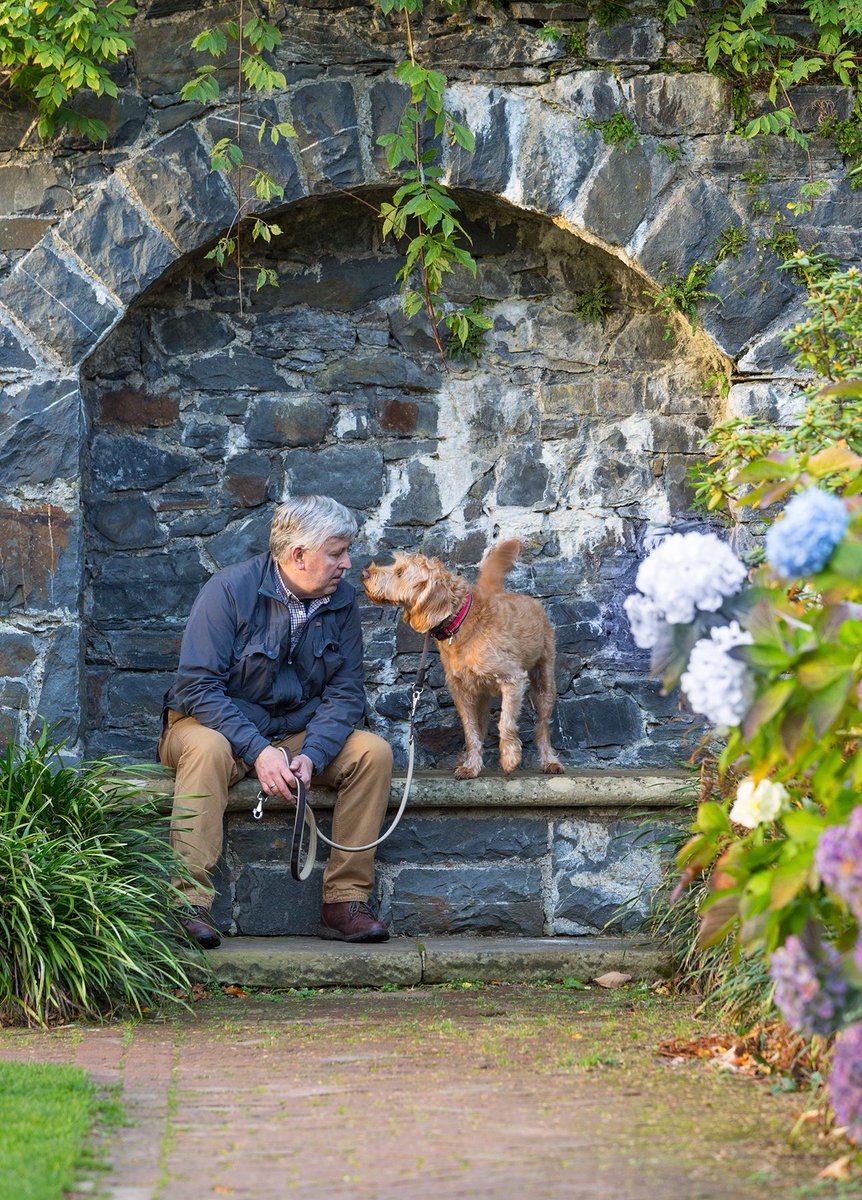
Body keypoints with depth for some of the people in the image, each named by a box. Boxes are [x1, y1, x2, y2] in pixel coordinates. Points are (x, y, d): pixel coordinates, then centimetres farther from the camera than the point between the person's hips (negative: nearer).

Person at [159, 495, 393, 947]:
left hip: (298, 734, 5)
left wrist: (311, 755, -22)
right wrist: (257, 751, -30)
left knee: (373, 752, -18)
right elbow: (197, 686, -20)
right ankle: (188, 905, -40)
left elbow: (345, 691, -2)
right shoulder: (231, 589, -15)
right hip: (218, 725, -5)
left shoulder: (342, 601, 0)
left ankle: (344, 901, -18)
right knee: (208, 749, -38)